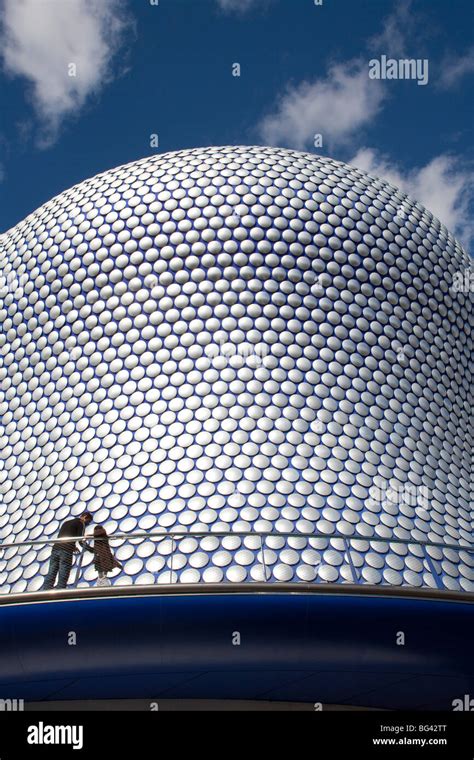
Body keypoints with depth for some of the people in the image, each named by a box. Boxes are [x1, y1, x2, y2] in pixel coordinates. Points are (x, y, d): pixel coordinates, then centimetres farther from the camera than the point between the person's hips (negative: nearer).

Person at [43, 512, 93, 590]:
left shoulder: (67, 522, 29)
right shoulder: (81, 523, 8)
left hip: (55, 548, 6)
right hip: (66, 551, -6)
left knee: (51, 575, -1)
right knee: (63, 577, -7)